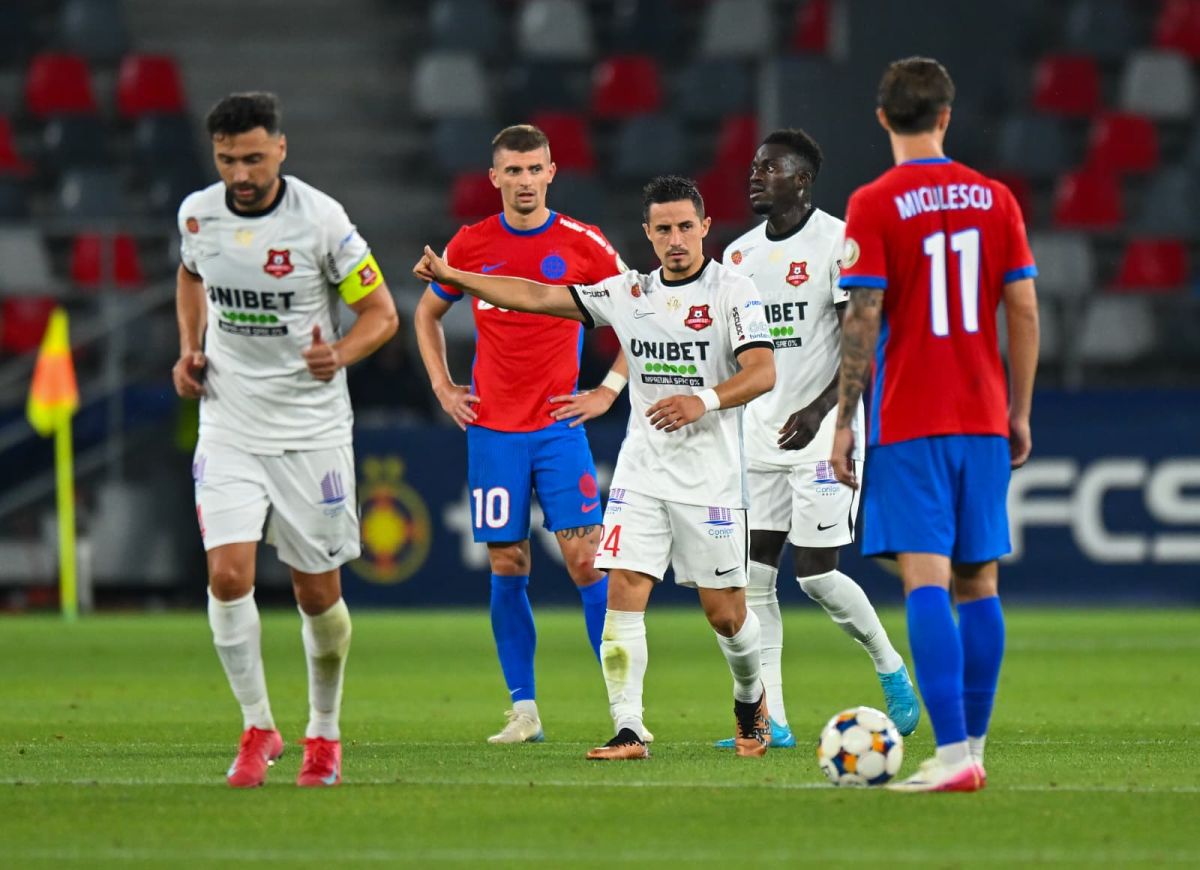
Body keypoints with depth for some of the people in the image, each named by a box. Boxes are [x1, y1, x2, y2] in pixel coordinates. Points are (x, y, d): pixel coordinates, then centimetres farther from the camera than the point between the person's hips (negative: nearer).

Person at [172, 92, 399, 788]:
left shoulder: (320, 218, -13)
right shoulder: (197, 214, -2)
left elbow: (382, 312, -6)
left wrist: (339, 355, -26)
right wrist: (189, 350, 7)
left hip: (312, 429, -2)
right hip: (229, 425, 2)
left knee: (318, 593, 4)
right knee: (228, 576, -14)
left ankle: (324, 732, 26)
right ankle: (258, 729, 2)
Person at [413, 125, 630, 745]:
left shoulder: (583, 245, -1)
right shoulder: (469, 246, 5)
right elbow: (427, 313, 21)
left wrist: (609, 389, 0)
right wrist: (442, 386, 10)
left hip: (560, 425, -2)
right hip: (492, 431, 2)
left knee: (585, 559, -10)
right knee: (506, 567, 2)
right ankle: (523, 711, 8)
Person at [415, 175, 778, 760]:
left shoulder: (732, 292, -5)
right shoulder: (629, 293, 8)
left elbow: (762, 372, -15)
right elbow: (540, 297, 9)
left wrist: (705, 401, -32)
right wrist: (451, 277, 4)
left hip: (710, 478, -4)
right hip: (642, 469, 4)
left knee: (724, 612, 2)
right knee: (623, 591, -11)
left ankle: (750, 699, 32)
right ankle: (629, 730, -10)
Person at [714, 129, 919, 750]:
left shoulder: (839, 244, -10)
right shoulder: (739, 255, 11)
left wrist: (819, 410, -25)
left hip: (823, 430, -6)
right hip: (760, 434, 6)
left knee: (816, 575, -8)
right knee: (754, 575, -1)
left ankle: (889, 668, 18)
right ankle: (770, 721, 2)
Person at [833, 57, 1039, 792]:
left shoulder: (874, 205, -6)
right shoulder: (995, 199, 5)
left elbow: (862, 321, -10)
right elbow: (1025, 311, 5)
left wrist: (844, 421, -4)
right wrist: (1019, 414, 13)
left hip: (909, 426, -4)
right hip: (984, 421, 4)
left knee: (926, 581, -10)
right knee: (978, 582, 13)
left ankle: (953, 756, -21)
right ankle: (973, 746, 19)